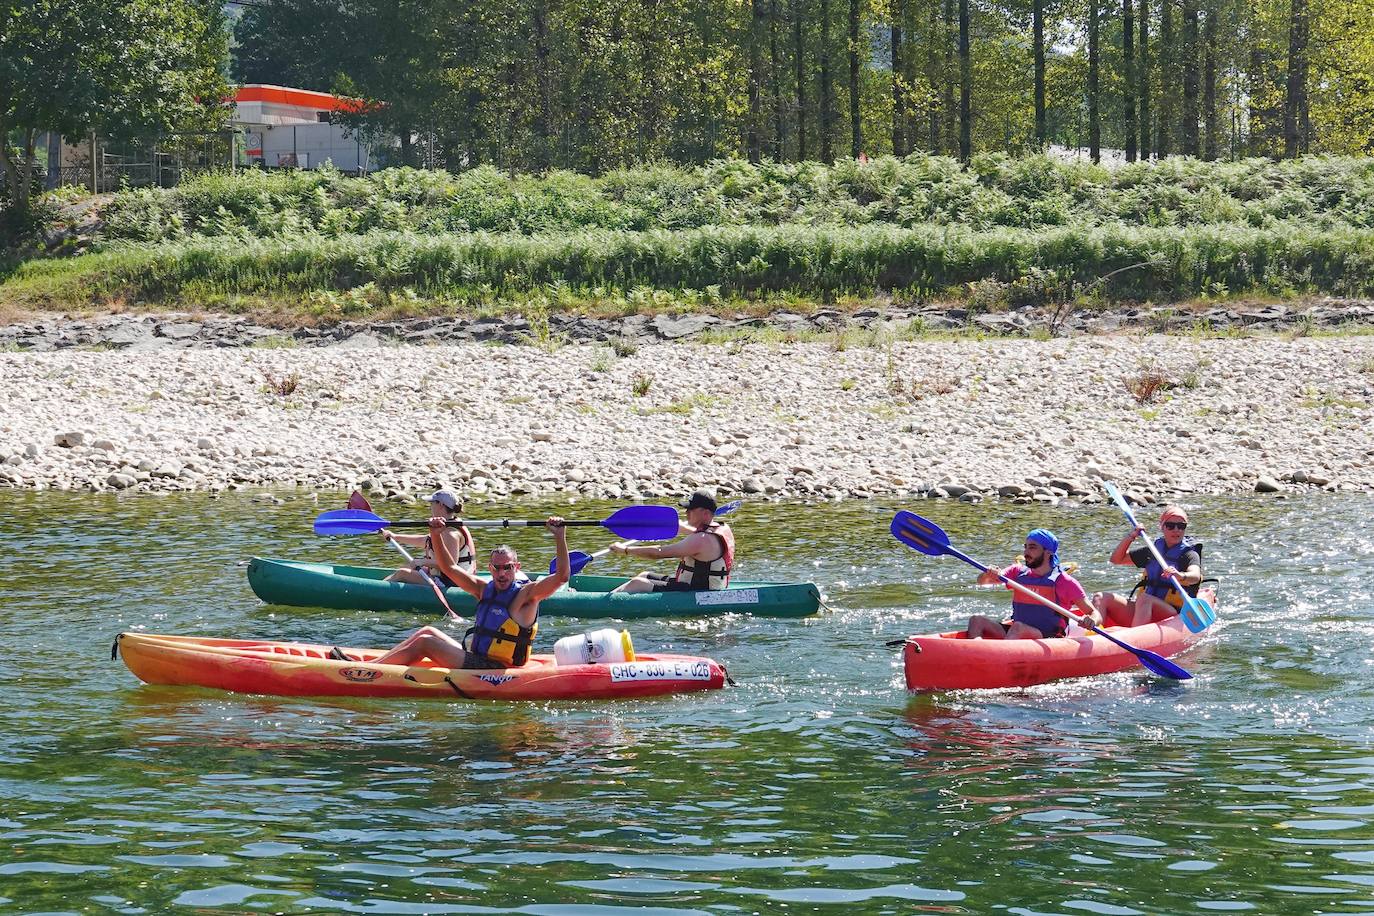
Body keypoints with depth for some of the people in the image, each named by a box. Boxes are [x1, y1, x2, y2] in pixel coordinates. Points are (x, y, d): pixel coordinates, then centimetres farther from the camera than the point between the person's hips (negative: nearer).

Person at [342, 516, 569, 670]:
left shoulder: (525, 594, -9)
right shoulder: (484, 589, 13)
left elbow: (561, 576, -23)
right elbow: (448, 567, 17)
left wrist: (560, 537, -29)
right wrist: (436, 535, 7)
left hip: (496, 669, -8)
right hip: (474, 659, 8)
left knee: (425, 642, -12)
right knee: (428, 632, 9)